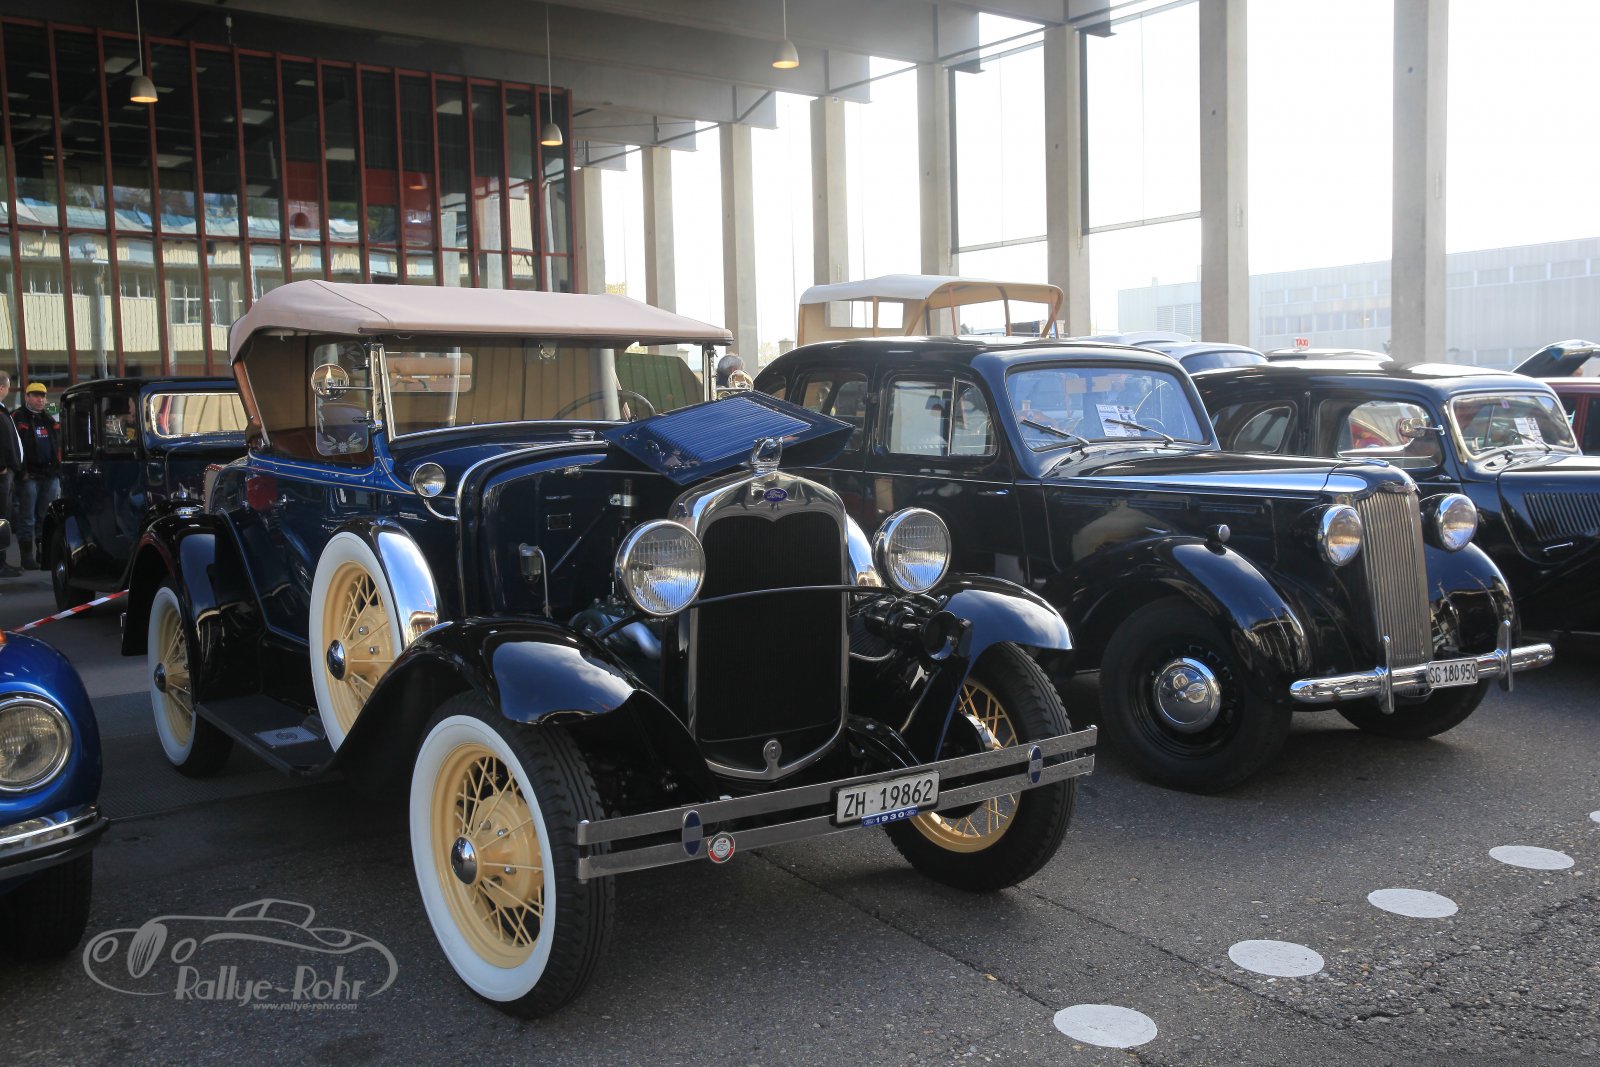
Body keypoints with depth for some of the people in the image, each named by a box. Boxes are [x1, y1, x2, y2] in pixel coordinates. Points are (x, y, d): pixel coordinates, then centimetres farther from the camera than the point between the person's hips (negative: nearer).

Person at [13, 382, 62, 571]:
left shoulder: (51, 421, 19)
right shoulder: (18, 419, 0)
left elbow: (59, 447, 22)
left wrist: (58, 469, 13)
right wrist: (22, 471, -15)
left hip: (51, 475, 5)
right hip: (29, 476, -5)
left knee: (47, 518, 10)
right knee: (27, 518, -2)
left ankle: (46, 554, 16)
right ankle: (27, 555, 1)